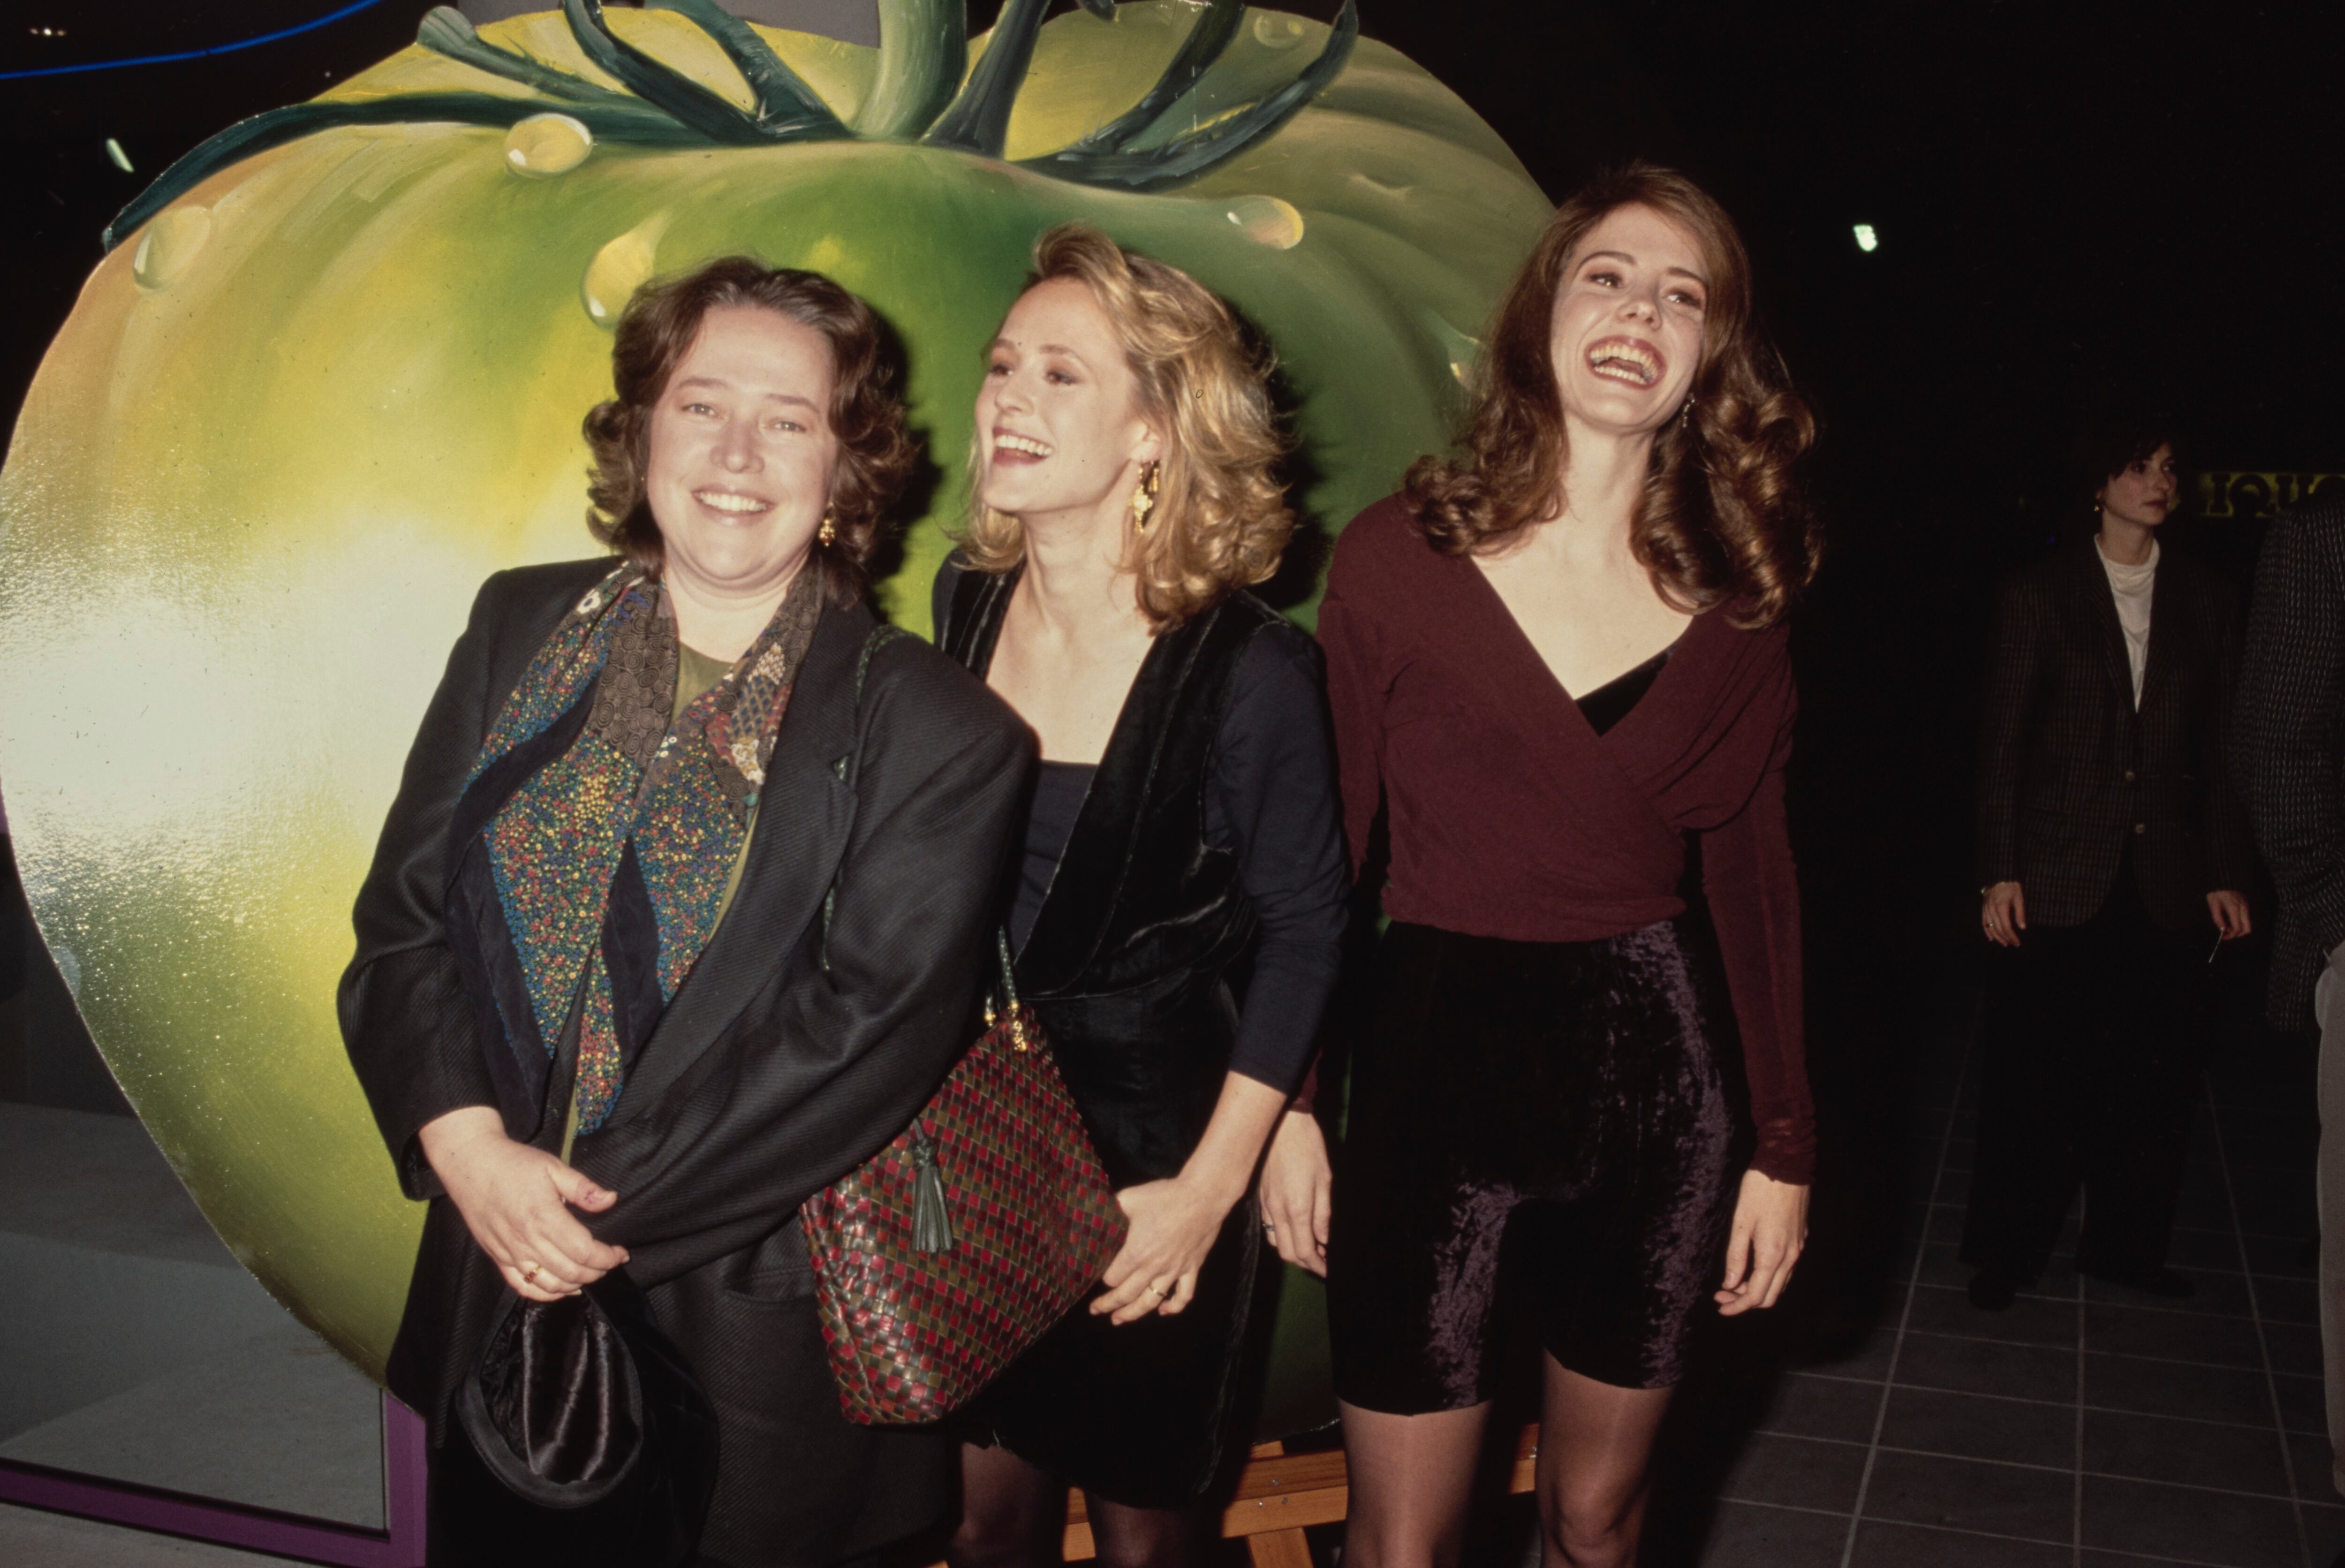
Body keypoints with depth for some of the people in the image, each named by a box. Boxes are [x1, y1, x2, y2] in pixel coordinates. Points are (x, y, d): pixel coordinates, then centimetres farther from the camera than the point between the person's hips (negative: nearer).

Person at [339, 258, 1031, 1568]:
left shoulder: (936, 732, -11)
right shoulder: (522, 629, 2)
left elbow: (870, 1029, -17)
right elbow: (404, 913, 2)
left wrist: (612, 1218, -18)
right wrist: (467, 1148, -14)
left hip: (755, 1330, -3)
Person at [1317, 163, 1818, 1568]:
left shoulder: (1737, 595, 2)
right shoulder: (1398, 556, -6)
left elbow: (1752, 871, 6)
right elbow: (1332, 847, -3)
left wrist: (1785, 1142, 6)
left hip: (1659, 1073, 2)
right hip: (1437, 1063, -2)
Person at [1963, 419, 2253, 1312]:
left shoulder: (2206, 600, 10)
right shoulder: (2039, 594, 2)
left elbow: (2221, 747, 10)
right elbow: (2002, 741, 0)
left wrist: (2228, 872, 5)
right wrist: (1998, 873, -5)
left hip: (2169, 882, 3)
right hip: (2059, 875, -3)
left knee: (2153, 1071, 8)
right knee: (2036, 1069, 1)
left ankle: (2126, 1244, 24)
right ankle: (2007, 1252, 15)